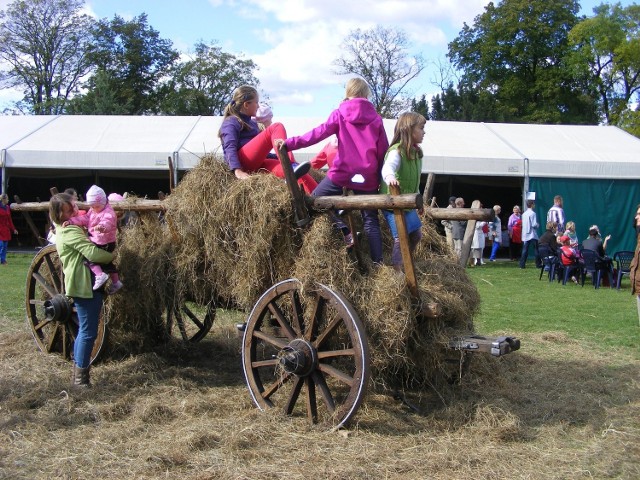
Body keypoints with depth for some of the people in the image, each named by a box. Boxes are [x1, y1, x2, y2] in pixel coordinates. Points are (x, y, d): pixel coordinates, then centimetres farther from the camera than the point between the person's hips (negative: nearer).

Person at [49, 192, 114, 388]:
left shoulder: (64, 228, 16)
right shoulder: (70, 231, -17)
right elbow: (93, 253, -26)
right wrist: (112, 256, -9)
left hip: (82, 284, 11)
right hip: (84, 285, -11)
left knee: (84, 330, 17)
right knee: (88, 331, -6)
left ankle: (78, 372, 25)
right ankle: (80, 378, 0)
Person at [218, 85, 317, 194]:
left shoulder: (252, 123, 32)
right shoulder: (231, 123, 5)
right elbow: (230, 148, -12)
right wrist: (237, 170, -28)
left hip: (256, 164, 7)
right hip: (242, 163, -7)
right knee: (276, 128, -17)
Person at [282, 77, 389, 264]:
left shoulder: (340, 114, 2)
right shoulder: (376, 118, 7)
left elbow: (319, 133, -9)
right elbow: (384, 151, 8)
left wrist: (291, 143, -13)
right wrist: (382, 177, 18)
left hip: (342, 172, -3)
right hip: (368, 177, 3)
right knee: (371, 221, 10)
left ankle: (346, 232, -1)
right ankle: (378, 263, 2)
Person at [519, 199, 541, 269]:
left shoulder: (524, 214, 9)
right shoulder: (532, 213, -12)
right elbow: (534, 224, -17)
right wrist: (538, 225, 5)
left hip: (525, 235, 6)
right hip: (532, 234, -6)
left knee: (525, 250, 5)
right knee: (536, 250, 3)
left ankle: (522, 264, 0)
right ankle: (538, 264, 5)